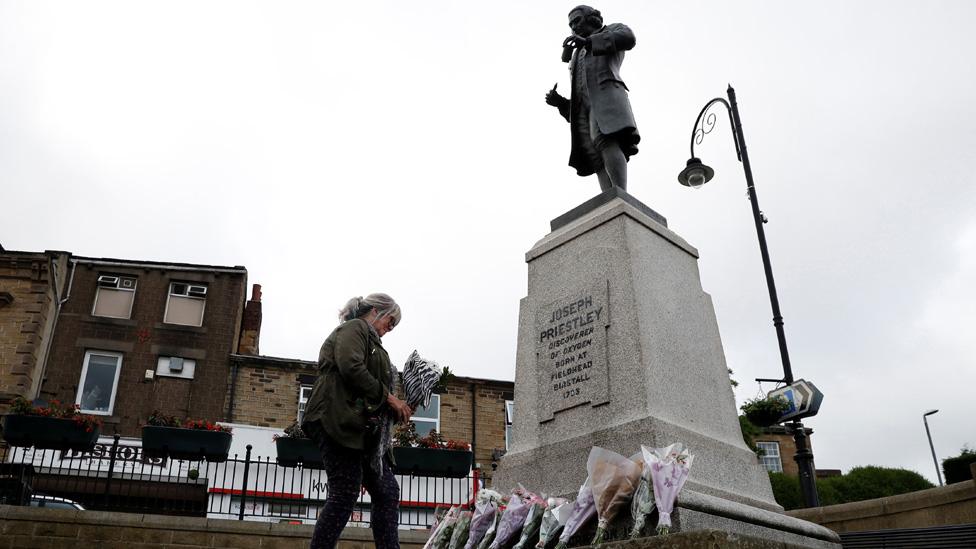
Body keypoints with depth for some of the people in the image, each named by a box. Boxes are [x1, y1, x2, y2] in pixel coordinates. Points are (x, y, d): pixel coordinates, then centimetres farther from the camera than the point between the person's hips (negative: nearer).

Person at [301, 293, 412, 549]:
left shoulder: (369, 339, 29)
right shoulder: (354, 328, 2)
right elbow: (351, 367, -18)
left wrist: (397, 409, 11)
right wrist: (388, 397, -12)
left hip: (361, 430, 10)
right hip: (340, 422, -10)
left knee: (387, 492, 5)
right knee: (345, 494, -11)